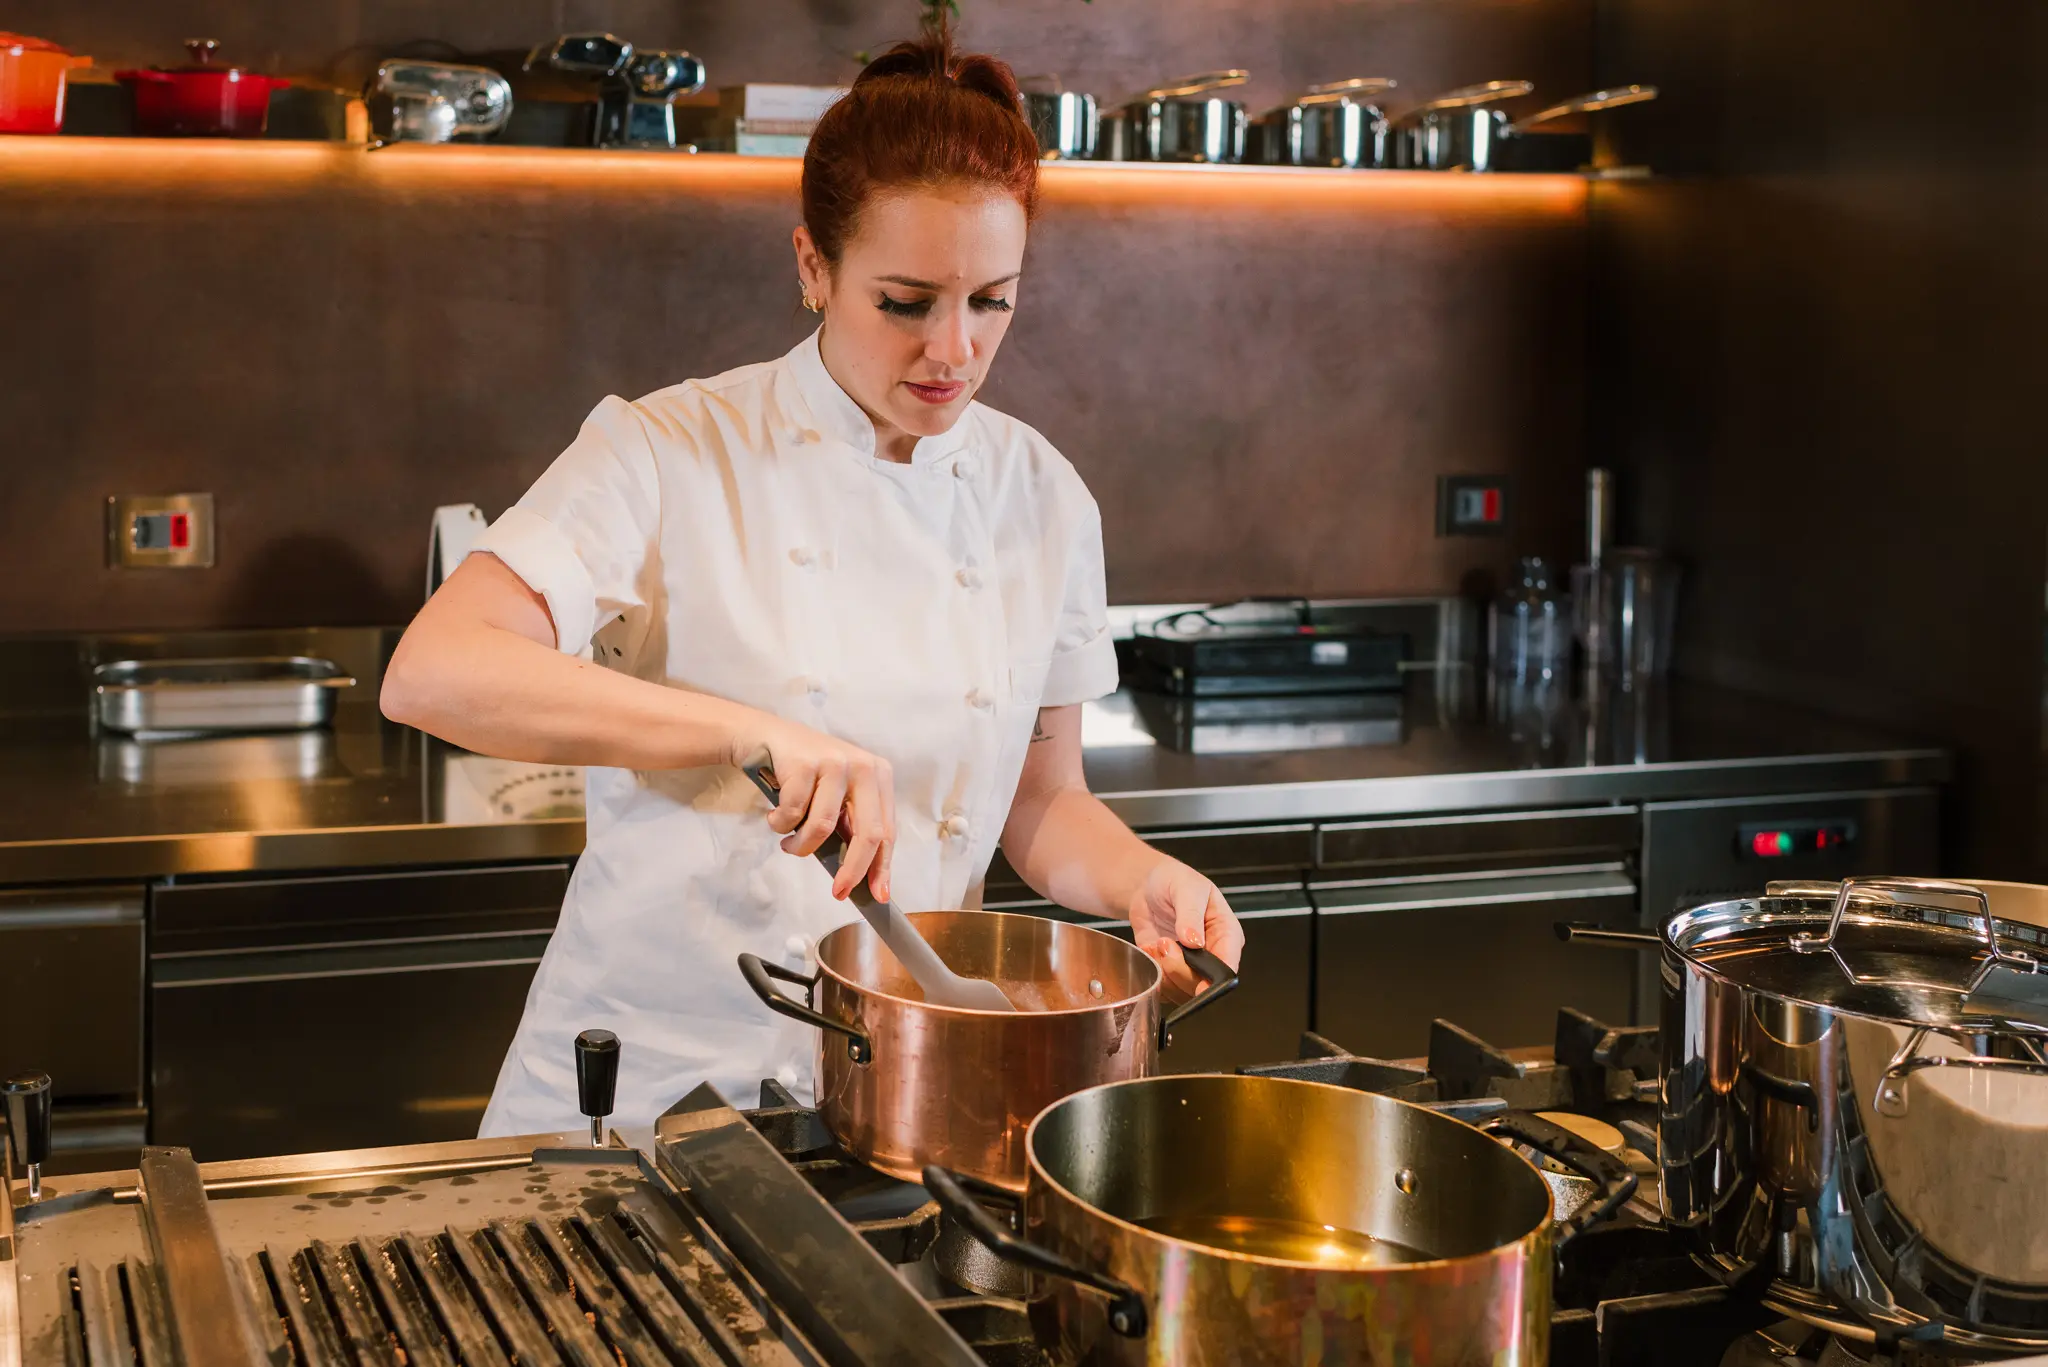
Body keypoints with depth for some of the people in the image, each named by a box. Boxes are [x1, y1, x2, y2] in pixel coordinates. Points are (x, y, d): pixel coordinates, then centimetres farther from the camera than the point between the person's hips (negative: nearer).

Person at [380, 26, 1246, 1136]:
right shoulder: (667, 457, -8)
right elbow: (433, 674, -21)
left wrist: (1141, 879, -7)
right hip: (653, 1075, -3)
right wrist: (748, 729, -29)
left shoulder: (1040, 499, 5)